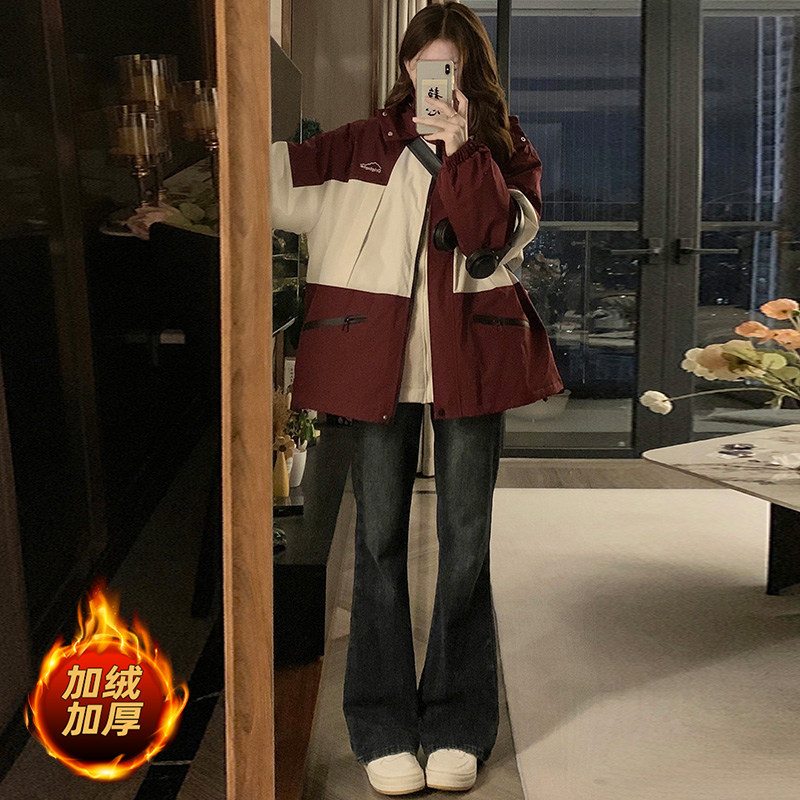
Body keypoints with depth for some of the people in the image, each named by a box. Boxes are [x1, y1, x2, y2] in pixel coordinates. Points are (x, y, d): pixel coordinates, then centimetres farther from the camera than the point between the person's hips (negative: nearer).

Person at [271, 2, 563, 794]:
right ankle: (384, 726, 19)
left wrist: (461, 152, -15)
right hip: (376, 362, 0)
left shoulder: (508, 153, 9)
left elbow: (503, 237, -8)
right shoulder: (361, 144, 8)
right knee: (379, 539, 4)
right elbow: (271, 178, 9)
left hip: (471, 361, 0)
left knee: (464, 542, 6)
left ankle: (456, 724, 21)